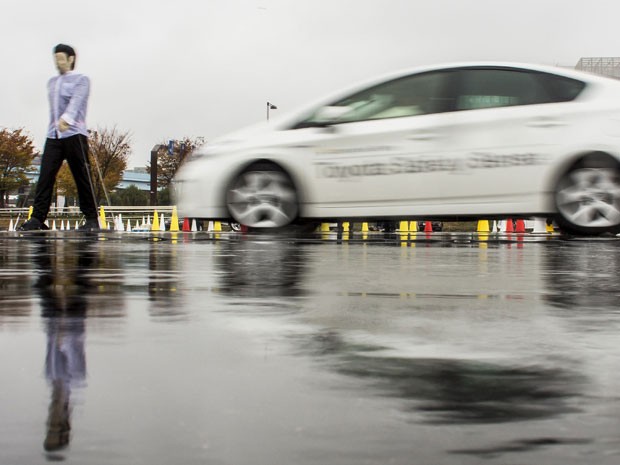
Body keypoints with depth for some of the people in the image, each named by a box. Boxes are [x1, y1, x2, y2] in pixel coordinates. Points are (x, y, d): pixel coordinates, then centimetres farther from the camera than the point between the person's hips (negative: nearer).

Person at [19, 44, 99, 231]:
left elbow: (77, 101, -15)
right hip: (53, 136, 5)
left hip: (74, 134, -5)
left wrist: (67, 118, -32)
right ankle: (37, 218, -9)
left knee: (82, 177, -4)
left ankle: (92, 219, 1)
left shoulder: (81, 80, 3)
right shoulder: (52, 82, 23)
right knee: (45, 176, -6)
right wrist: (56, 124, 10)